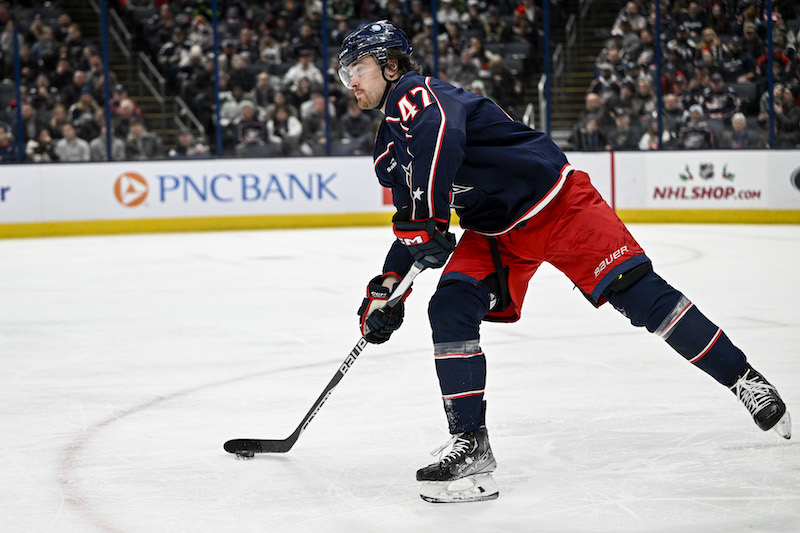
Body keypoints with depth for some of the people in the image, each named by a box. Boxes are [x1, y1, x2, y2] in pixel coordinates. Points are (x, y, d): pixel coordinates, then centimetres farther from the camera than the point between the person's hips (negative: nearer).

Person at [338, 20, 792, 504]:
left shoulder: (413, 93, -15)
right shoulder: (388, 150, 16)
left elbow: (439, 135, -38)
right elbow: (412, 225, 26)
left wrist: (424, 220, -39)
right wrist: (385, 286, 17)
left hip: (551, 199, -9)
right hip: (495, 231, 9)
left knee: (635, 291, -12)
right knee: (450, 309, -12)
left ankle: (743, 378, -1)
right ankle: (471, 446, -10)